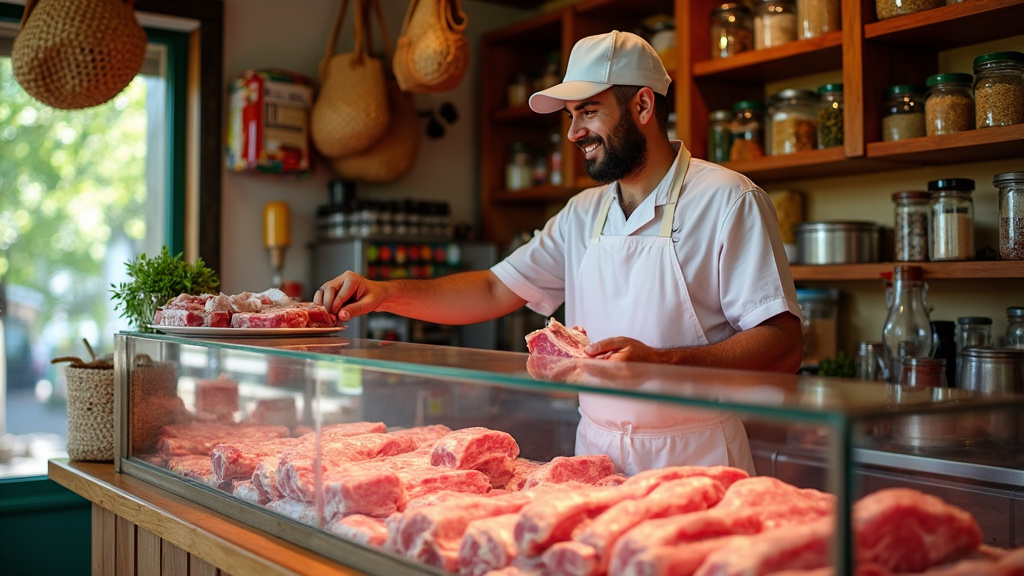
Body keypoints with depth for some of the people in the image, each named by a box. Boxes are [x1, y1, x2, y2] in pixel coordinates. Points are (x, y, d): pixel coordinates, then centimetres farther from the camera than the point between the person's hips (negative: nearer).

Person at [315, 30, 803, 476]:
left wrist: (660, 362, -27)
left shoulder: (728, 201, -9)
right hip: (596, 454, 5)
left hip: (692, 460, -5)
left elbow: (782, 345, -15)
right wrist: (386, 293, -3)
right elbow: (494, 290, 11)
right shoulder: (583, 215, 11)